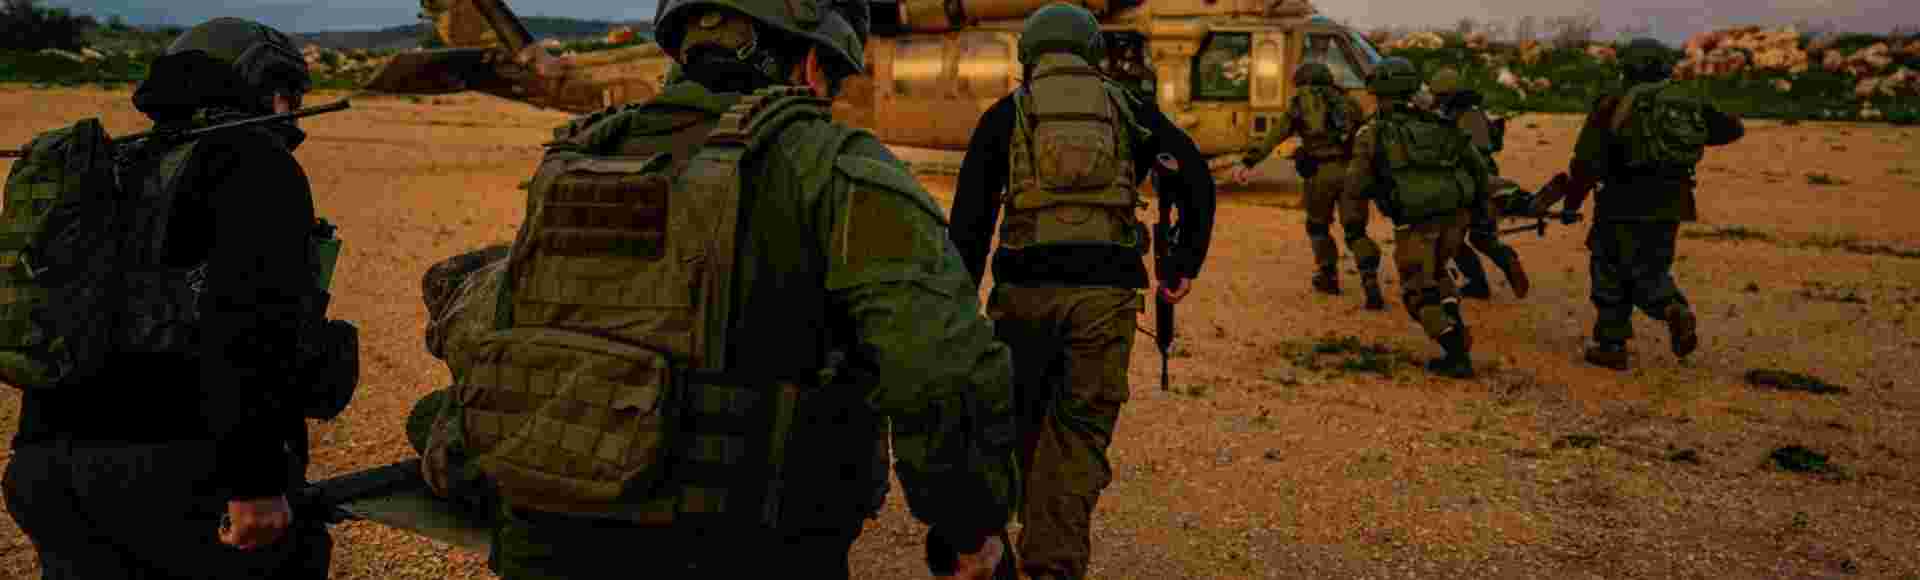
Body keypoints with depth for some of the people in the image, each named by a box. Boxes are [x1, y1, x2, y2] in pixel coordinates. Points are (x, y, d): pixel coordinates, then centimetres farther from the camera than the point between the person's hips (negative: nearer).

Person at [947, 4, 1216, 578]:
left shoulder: (1005, 114, 12)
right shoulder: (1129, 110, 14)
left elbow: (970, 218, 6)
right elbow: (1195, 176, 8)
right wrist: (1184, 265, 14)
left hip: (1026, 287, 0)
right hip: (1107, 292, 0)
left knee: (1019, 417, 19)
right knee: (1081, 430, 8)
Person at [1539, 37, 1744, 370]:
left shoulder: (1613, 107, -6)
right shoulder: (1690, 105, 8)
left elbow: (1586, 162, -7)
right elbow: (1733, 129, 21)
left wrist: (1571, 204, 4)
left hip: (1626, 205, -5)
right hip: (1670, 206, 5)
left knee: (1610, 272, 10)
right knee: (1651, 271, 20)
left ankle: (1611, 345, 13)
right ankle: (1675, 310, -9)